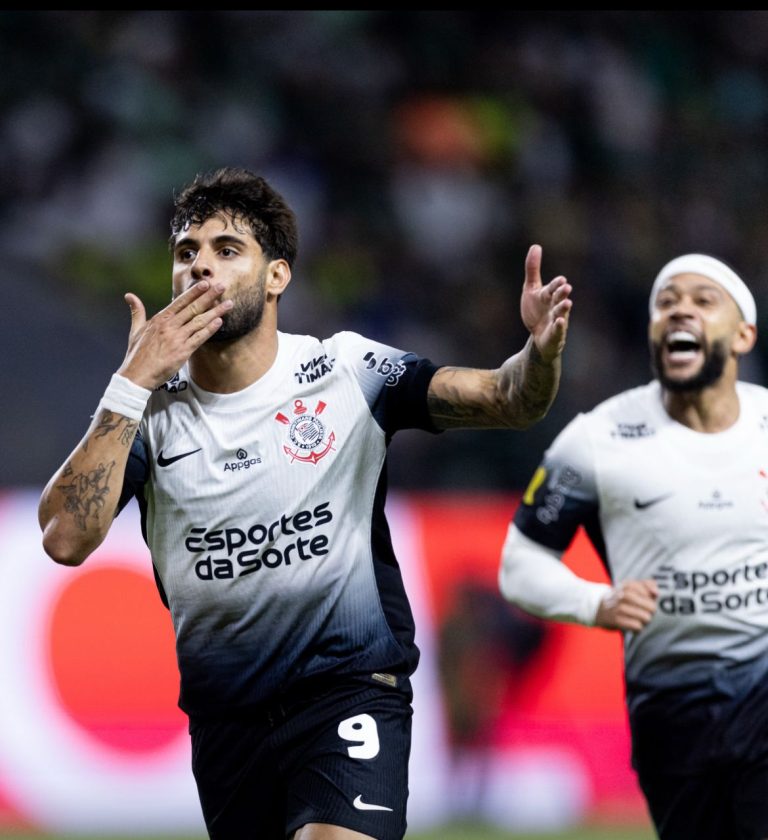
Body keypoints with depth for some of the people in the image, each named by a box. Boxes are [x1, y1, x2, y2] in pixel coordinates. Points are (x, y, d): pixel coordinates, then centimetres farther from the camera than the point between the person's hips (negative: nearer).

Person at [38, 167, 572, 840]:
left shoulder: (347, 372, -5)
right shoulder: (150, 407, -2)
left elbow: (508, 401, -10)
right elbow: (66, 539, -15)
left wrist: (541, 351, -34)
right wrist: (134, 382, -19)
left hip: (351, 683, -4)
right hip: (223, 711, 4)